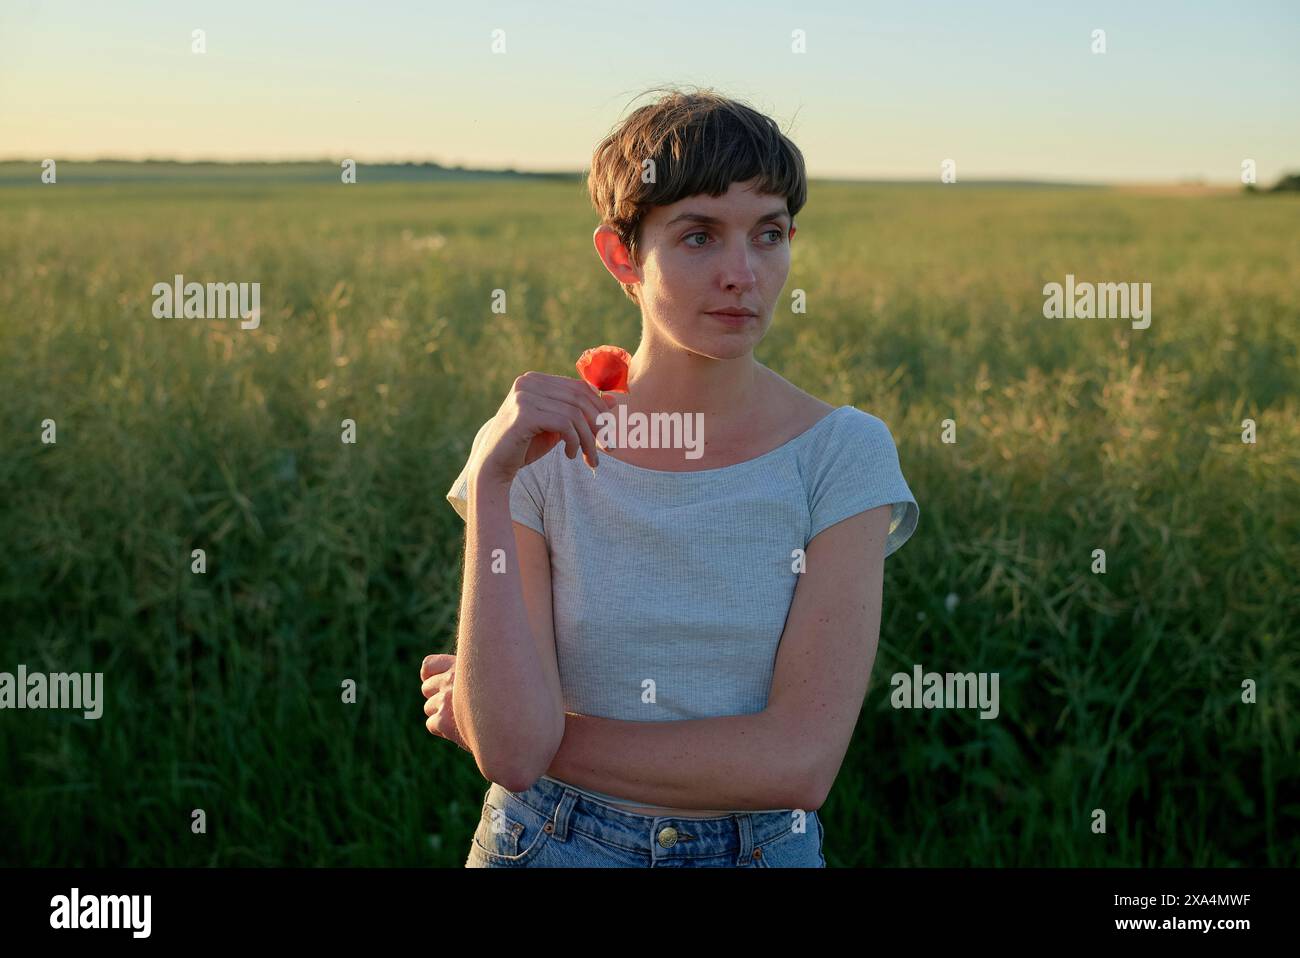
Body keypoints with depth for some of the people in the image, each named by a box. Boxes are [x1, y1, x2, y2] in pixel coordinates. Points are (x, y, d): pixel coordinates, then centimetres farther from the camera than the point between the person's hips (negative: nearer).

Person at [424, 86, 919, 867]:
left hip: (762, 850, 0)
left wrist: (540, 738, -16)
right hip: (548, 845, 0)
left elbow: (801, 761, -19)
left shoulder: (844, 453, -12)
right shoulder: (536, 453, -11)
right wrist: (490, 481, -25)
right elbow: (512, 752, -20)